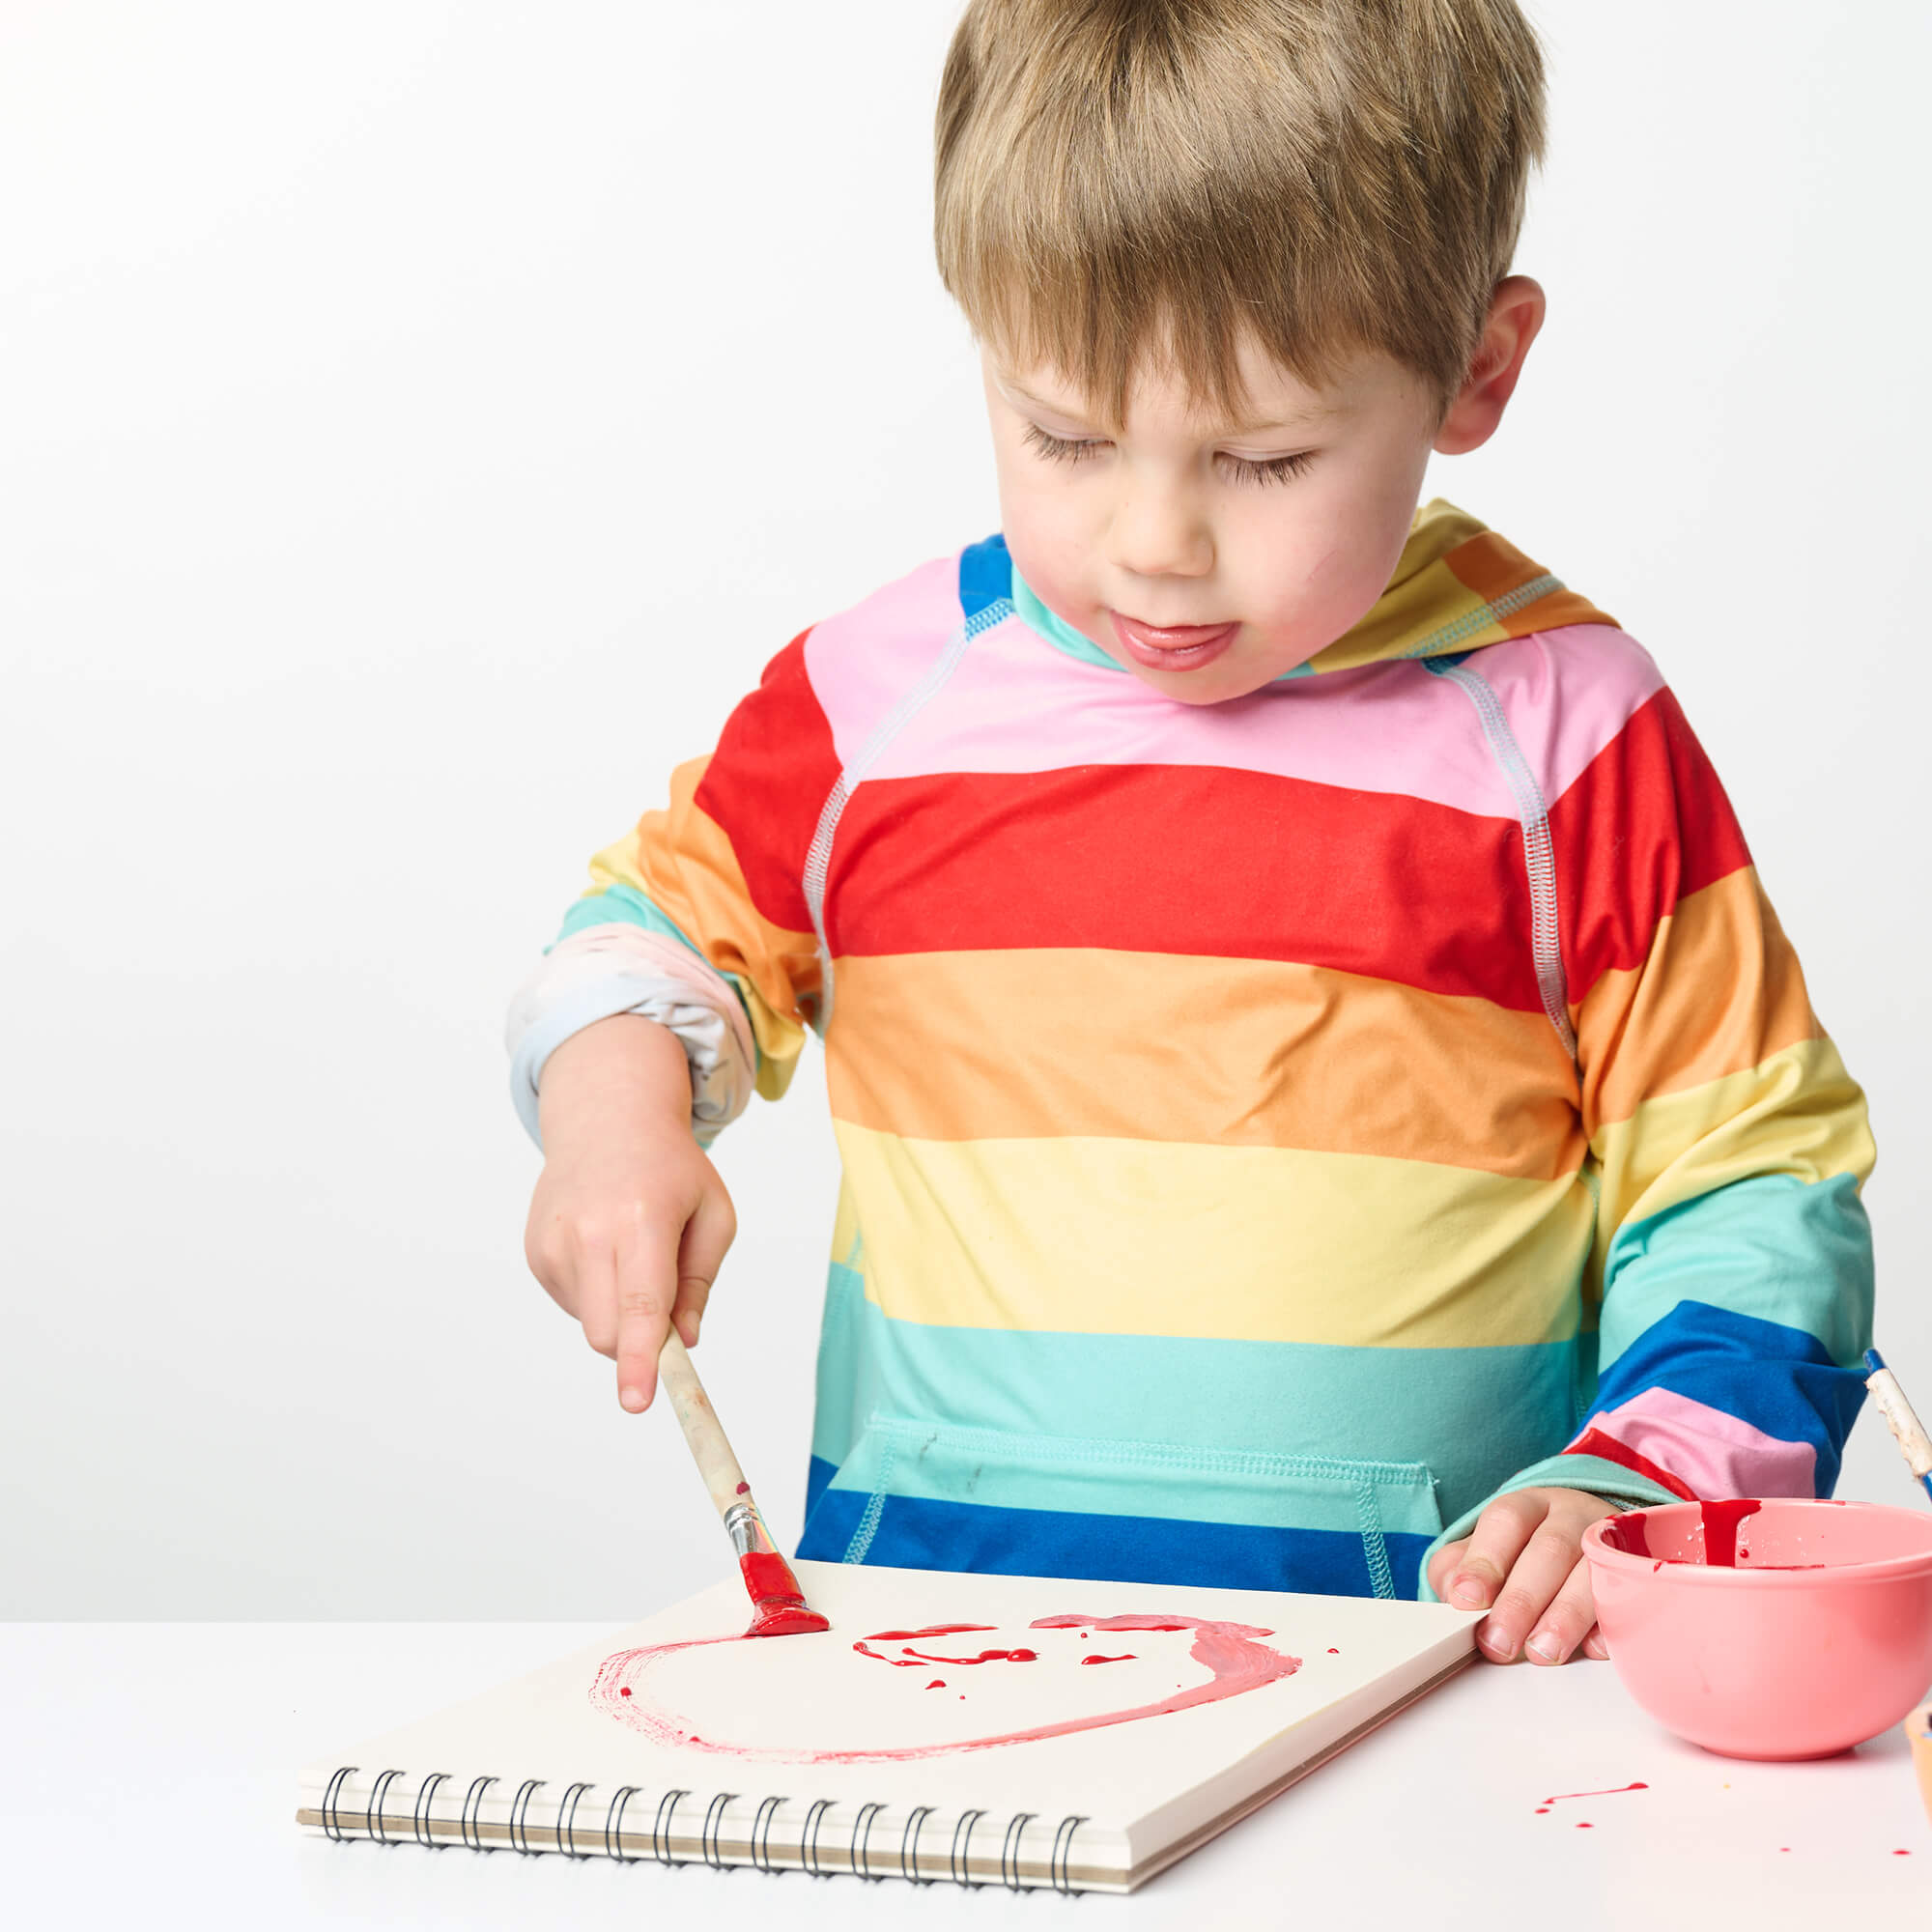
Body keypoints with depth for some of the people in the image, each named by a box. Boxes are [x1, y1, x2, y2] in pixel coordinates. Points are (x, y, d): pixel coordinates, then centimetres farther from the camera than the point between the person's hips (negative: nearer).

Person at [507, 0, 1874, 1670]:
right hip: (926, 1596, 2)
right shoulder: (883, 688, 5)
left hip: (1415, 1650, -2)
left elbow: (1752, 1184, 5)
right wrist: (617, 1105, 2)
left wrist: (1634, 1492, -10)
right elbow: (674, 915, 23)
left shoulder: (1558, 729, -1)